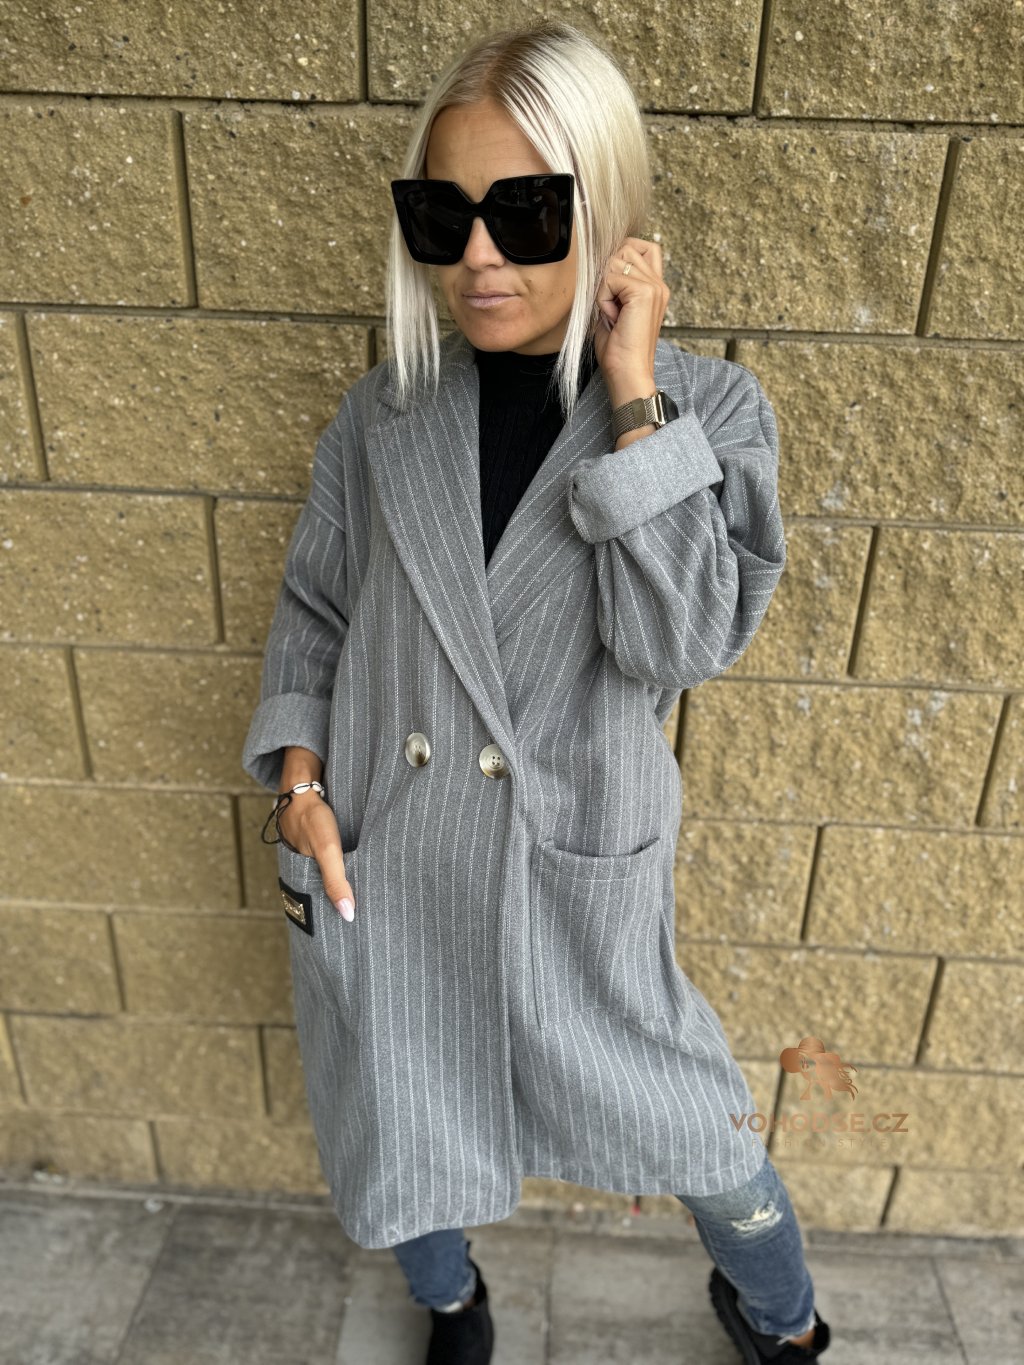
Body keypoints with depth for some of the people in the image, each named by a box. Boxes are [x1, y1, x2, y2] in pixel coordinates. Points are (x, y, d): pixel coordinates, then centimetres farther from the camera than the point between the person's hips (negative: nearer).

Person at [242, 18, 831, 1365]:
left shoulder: (710, 409, -9)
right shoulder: (385, 413, -3)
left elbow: (684, 640, -22)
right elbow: (313, 605, 7)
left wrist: (631, 398, -23)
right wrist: (300, 773, -5)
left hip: (572, 875, -2)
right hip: (378, 861, 3)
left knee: (693, 1138, 16)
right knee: (397, 1136, 23)